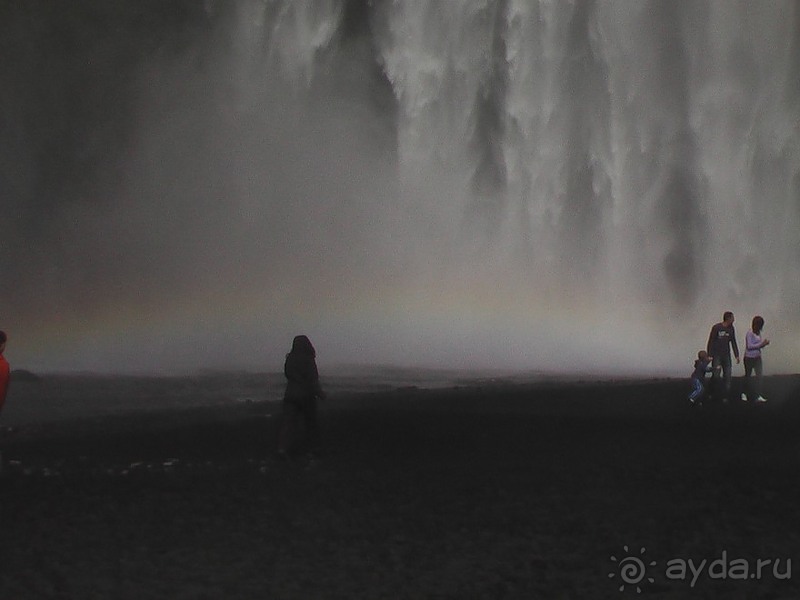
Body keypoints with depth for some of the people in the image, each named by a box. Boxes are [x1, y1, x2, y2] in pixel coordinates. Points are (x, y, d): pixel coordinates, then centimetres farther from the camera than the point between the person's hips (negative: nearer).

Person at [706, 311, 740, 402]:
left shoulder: (731, 329, 5)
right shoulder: (716, 328, -11)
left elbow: (733, 342, 13)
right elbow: (711, 342, -8)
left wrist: (736, 355, 9)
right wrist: (709, 355, -11)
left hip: (726, 356, 5)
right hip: (717, 356, -5)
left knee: (727, 376, 1)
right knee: (716, 375, -8)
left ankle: (725, 396, 7)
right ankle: (713, 394, 11)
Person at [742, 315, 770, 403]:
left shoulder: (758, 333, 5)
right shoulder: (750, 333, -18)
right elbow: (749, 346, -23)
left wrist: (764, 343, -6)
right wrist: (761, 344, -24)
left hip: (757, 357, 6)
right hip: (749, 358, -6)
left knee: (759, 375, -3)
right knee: (748, 376, 10)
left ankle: (758, 396, -1)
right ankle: (744, 393, 29)